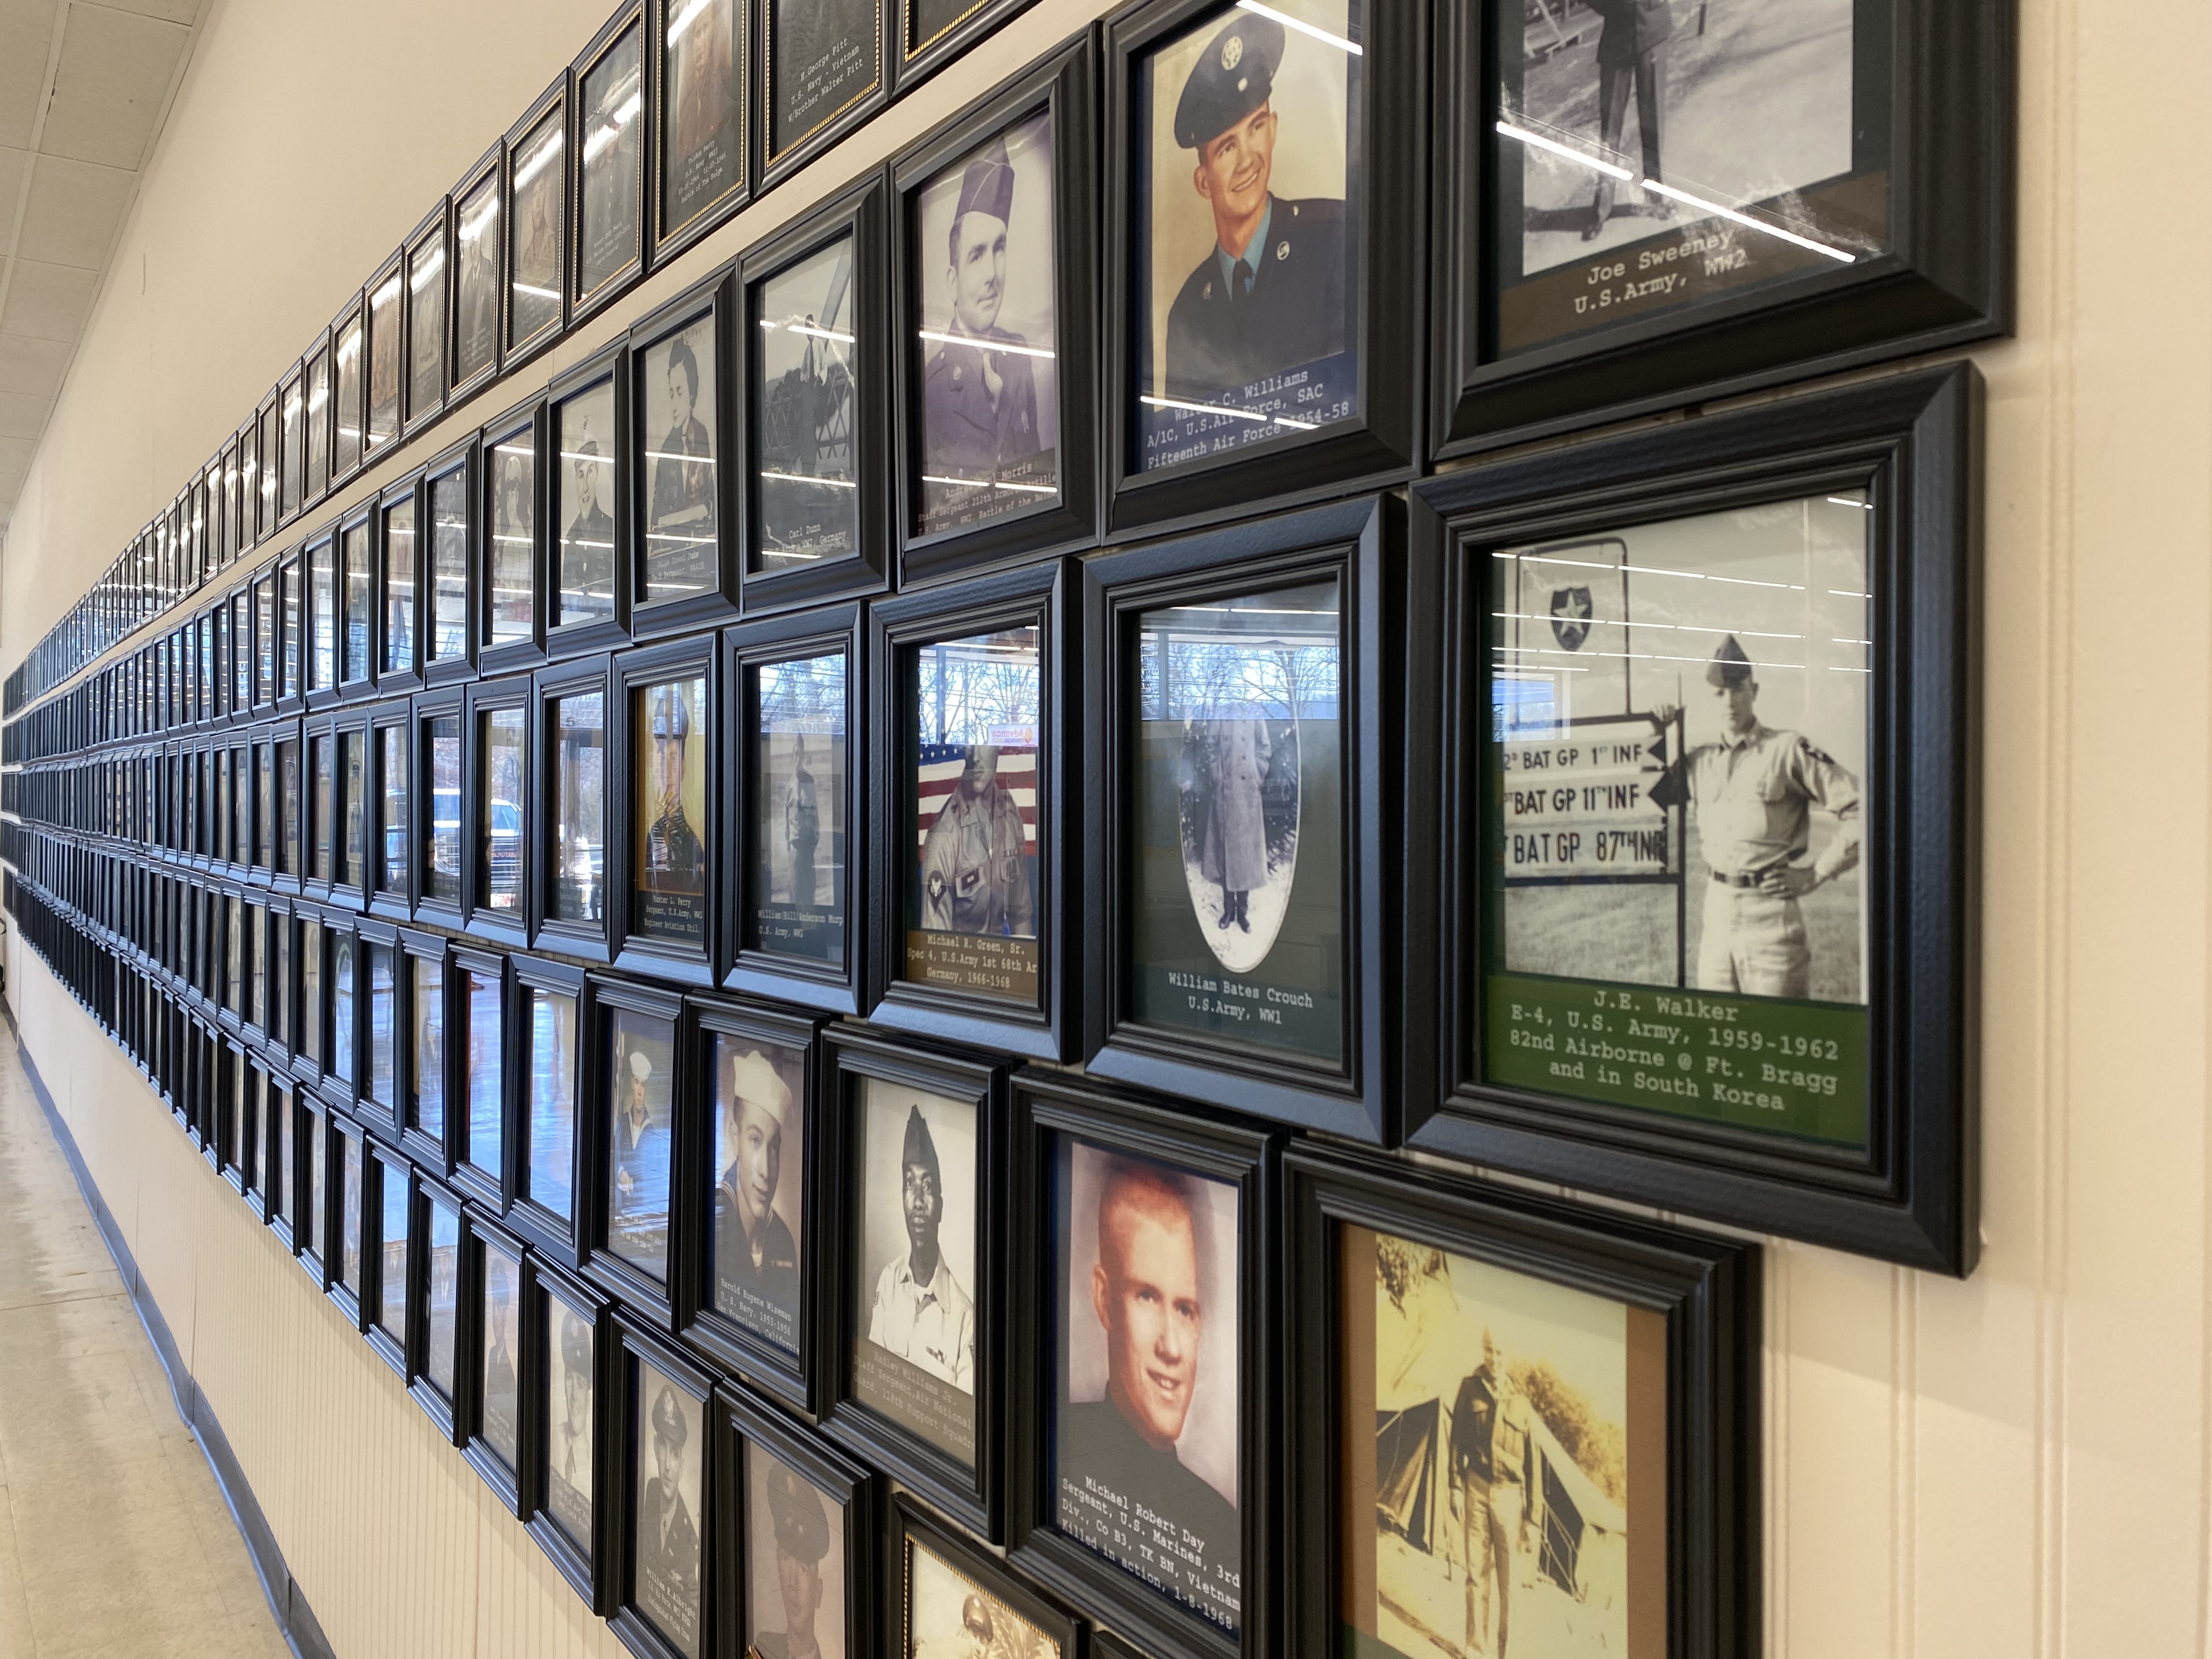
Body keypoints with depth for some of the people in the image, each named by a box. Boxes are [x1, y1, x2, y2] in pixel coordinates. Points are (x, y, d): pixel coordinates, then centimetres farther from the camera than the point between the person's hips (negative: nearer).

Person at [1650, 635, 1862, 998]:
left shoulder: (1787, 750, -4)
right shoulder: (1700, 760, 11)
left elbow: (1859, 808, -6)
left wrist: (1816, 874, -7)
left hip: (1771, 908, -5)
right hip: (1717, 909, 5)